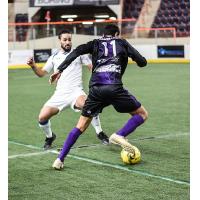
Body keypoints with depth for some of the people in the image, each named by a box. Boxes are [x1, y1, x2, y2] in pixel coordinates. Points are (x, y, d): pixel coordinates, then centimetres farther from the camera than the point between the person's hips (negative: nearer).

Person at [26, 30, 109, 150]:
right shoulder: (54, 57, 14)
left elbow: (92, 66, 5)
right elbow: (41, 73, 14)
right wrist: (33, 66, -5)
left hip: (75, 91, -3)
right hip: (60, 94, 3)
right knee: (42, 117, -11)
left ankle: (100, 133, -16)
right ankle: (50, 137, 22)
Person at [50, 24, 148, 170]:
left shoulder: (96, 43, 24)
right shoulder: (121, 43, 20)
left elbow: (76, 52, 5)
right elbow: (142, 62, 12)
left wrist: (60, 69, 4)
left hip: (95, 88, 3)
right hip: (114, 87, -3)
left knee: (81, 126, 15)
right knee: (142, 114, 14)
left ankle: (60, 160, 9)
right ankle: (119, 136, -9)